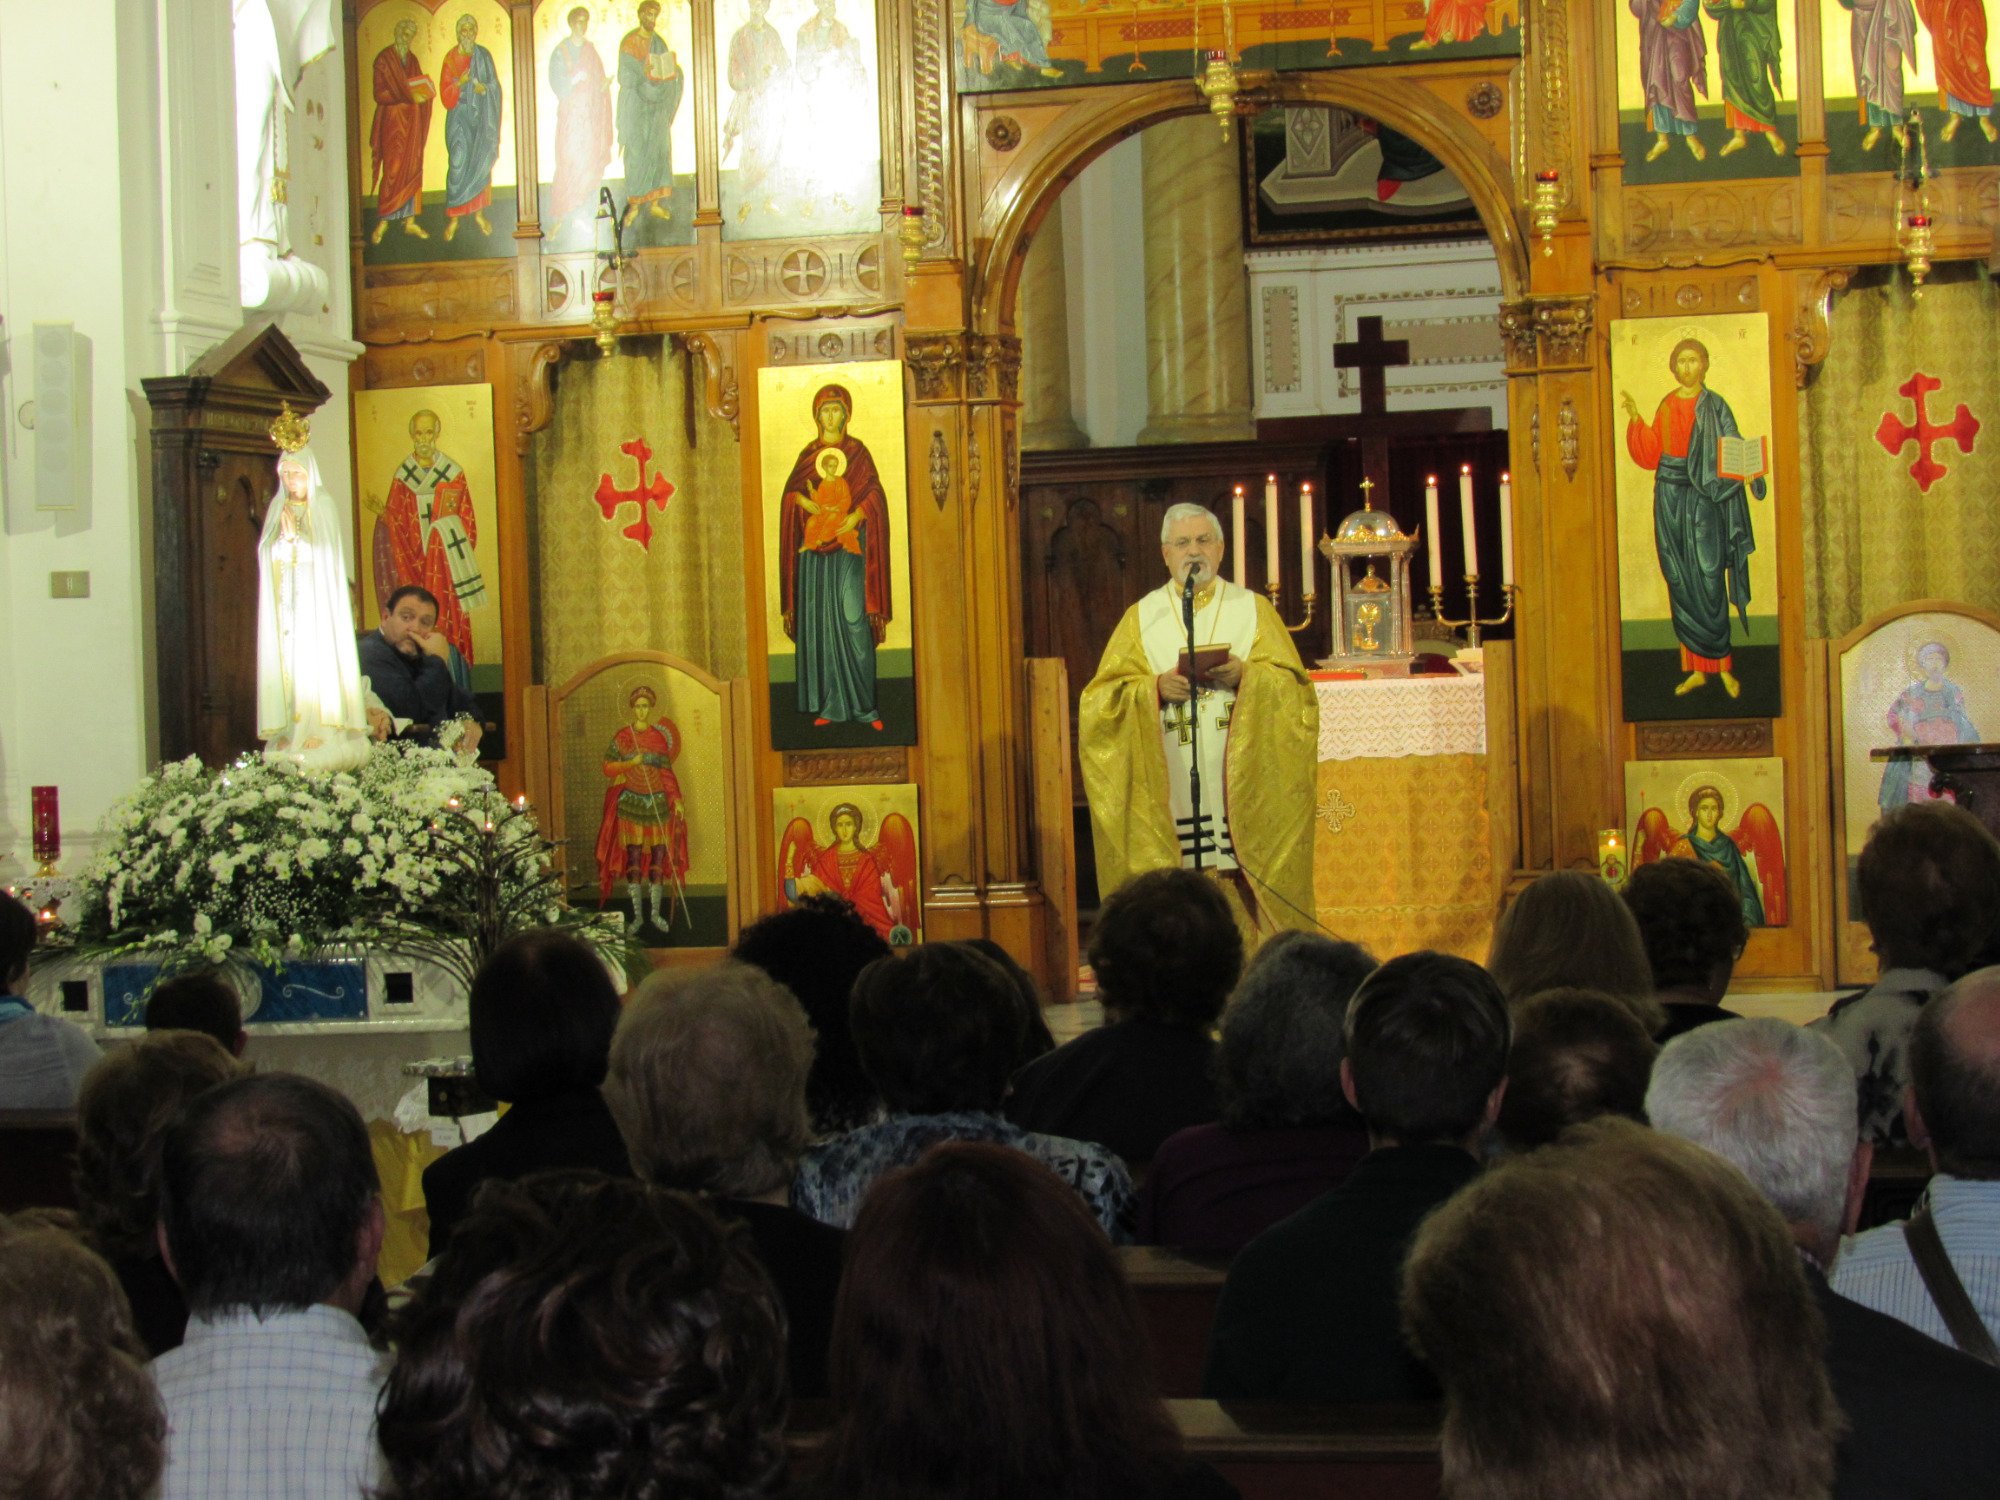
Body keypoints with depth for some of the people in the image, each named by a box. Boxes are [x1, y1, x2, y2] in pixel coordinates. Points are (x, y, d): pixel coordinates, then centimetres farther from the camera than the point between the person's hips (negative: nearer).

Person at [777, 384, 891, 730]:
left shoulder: (858, 451, 6)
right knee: (819, 622, 0)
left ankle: (863, 704, -8)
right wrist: (808, 503, -14)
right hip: (815, 551, 3)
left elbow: (874, 494, -2)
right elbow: (791, 493, 6)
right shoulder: (808, 454, 13)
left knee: (853, 619, -11)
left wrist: (855, 516, -20)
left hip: (849, 548, -3)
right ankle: (830, 705, 4)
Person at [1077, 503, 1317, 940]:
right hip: (1168, 794, 0)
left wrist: (1245, 676, -14)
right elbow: (1101, 698, 4)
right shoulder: (1142, 617, 11)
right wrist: (1155, 688, -13)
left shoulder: (1254, 610, 11)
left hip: (1242, 791, 0)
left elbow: (1293, 687, 4)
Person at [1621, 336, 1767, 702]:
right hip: (1670, 500, 4)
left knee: (1708, 581, -8)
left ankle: (1724, 666, 0)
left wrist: (1750, 470, -28)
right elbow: (1650, 455, 9)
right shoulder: (1667, 406, 12)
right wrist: (1635, 417, 0)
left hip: (1703, 499, -4)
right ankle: (1696, 669, 9)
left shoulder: (1715, 407, 0)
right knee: (1681, 584, 4)